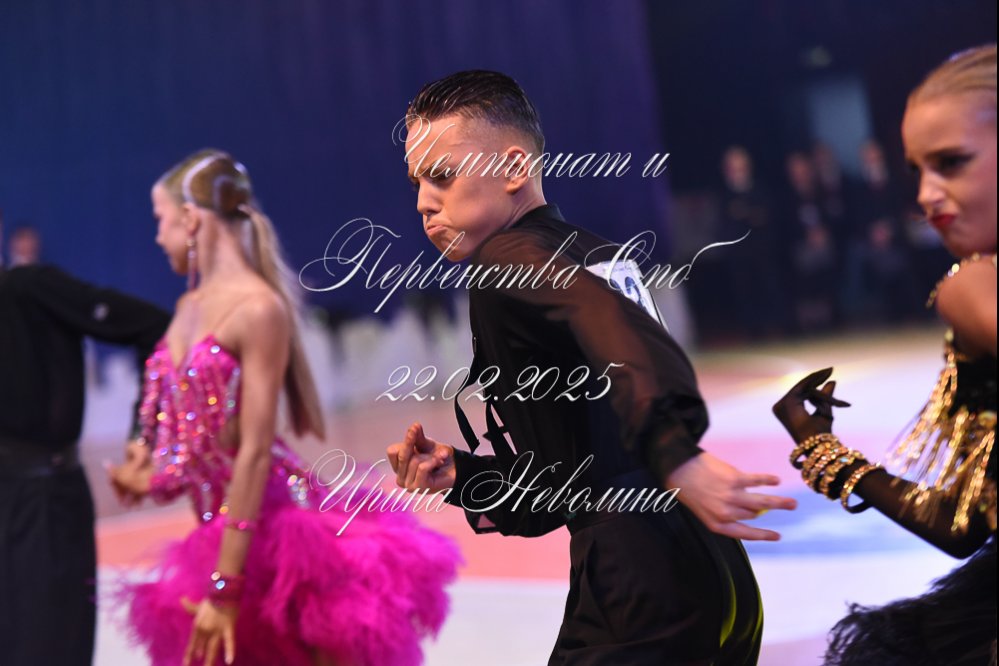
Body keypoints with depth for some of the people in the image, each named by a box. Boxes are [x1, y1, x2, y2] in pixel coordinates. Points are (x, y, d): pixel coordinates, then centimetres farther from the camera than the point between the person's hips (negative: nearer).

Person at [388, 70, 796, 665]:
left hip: (645, 589, -9)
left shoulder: (512, 258, -5)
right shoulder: (600, 257, 22)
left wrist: (672, 453, -44)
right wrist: (461, 476, 14)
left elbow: (619, 332, -29)